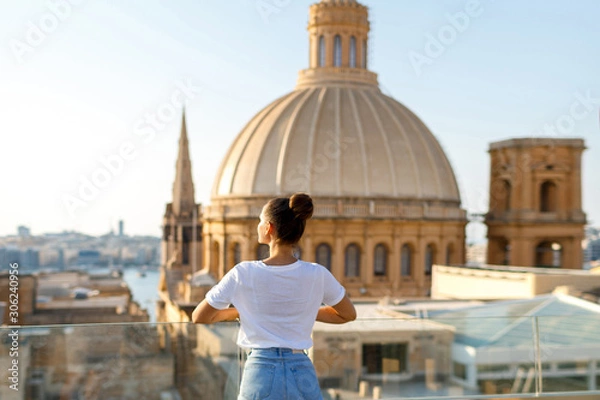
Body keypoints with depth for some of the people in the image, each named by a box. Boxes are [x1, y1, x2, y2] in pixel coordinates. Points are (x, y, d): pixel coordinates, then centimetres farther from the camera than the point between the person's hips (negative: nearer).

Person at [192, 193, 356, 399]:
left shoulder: (243, 273, -8)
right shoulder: (317, 275, -5)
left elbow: (199, 317, 3)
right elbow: (349, 314, 13)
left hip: (261, 372, -1)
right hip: (302, 374, 1)